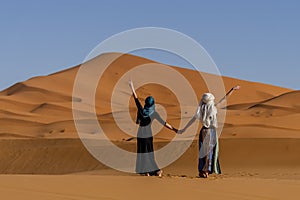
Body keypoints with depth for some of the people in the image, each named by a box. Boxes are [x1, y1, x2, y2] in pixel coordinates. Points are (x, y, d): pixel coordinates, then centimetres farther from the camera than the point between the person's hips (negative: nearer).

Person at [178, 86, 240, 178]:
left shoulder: (200, 110, -1)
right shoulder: (213, 108, -8)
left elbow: (192, 120, 2)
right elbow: (224, 99, -1)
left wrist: (183, 129, 9)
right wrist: (233, 89, 8)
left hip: (203, 131, 3)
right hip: (211, 132, -3)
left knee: (203, 152, 10)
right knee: (210, 152, 5)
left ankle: (202, 171, 9)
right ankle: (206, 170, 2)